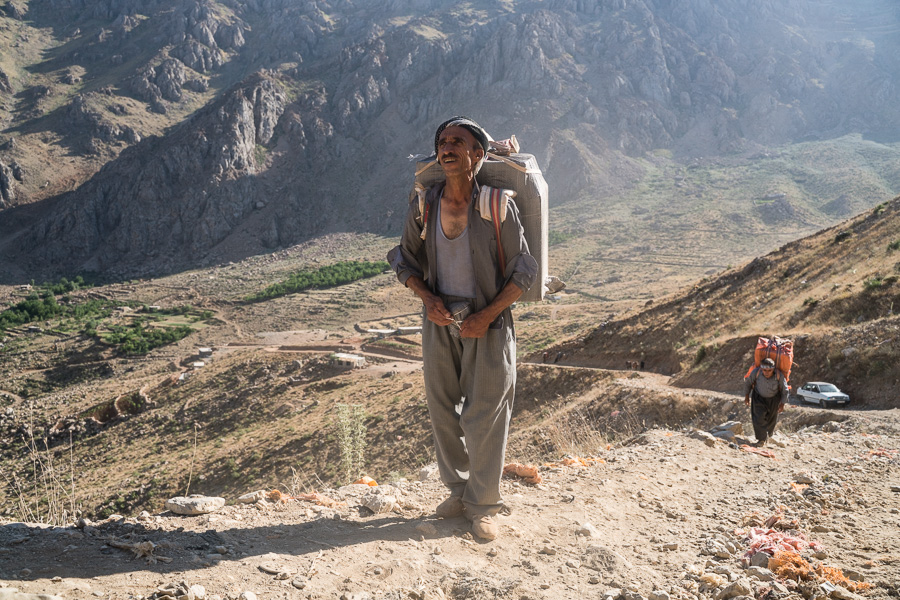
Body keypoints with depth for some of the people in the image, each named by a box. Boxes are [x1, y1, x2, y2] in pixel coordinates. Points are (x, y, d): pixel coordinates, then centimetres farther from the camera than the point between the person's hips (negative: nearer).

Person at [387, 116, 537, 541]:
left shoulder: (497, 207, -14)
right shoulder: (423, 206, -4)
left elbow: (524, 271, -8)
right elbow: (404, 259, 9)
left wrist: (487, 316, -15)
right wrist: (427, 298, -9)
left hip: (488, 324, -4)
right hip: (440, 320, 4)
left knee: (484, 415, 1)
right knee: (442, 410, 12)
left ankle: (483, 504, 18)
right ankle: (458, 489, 32)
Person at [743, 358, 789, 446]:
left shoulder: (779, 375, -28)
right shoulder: (756, 372, -27)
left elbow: (784, 390, -9)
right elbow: (747, 382, -6)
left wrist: (782, 403, -8)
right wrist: (747, 396, -1)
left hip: (773, 399, 1)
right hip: (759, 397, -1)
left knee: (771, 419, 16)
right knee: (759, 418, -15)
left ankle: (769, 435, 43)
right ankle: (761, 439, -9)